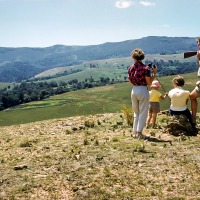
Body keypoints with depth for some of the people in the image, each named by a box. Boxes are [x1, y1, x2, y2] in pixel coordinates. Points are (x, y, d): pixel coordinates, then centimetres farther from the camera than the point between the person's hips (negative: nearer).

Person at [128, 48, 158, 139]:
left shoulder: (131, 68, 2)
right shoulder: (145, 68, -12)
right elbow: (149, 82, -11)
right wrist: (154, 73, -3)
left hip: (134, 90, 5)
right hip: (143, 90, -5)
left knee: (136, 112, 18)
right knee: (143, 112, 5)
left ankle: (135, 132, 19)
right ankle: (139, 132, 3)